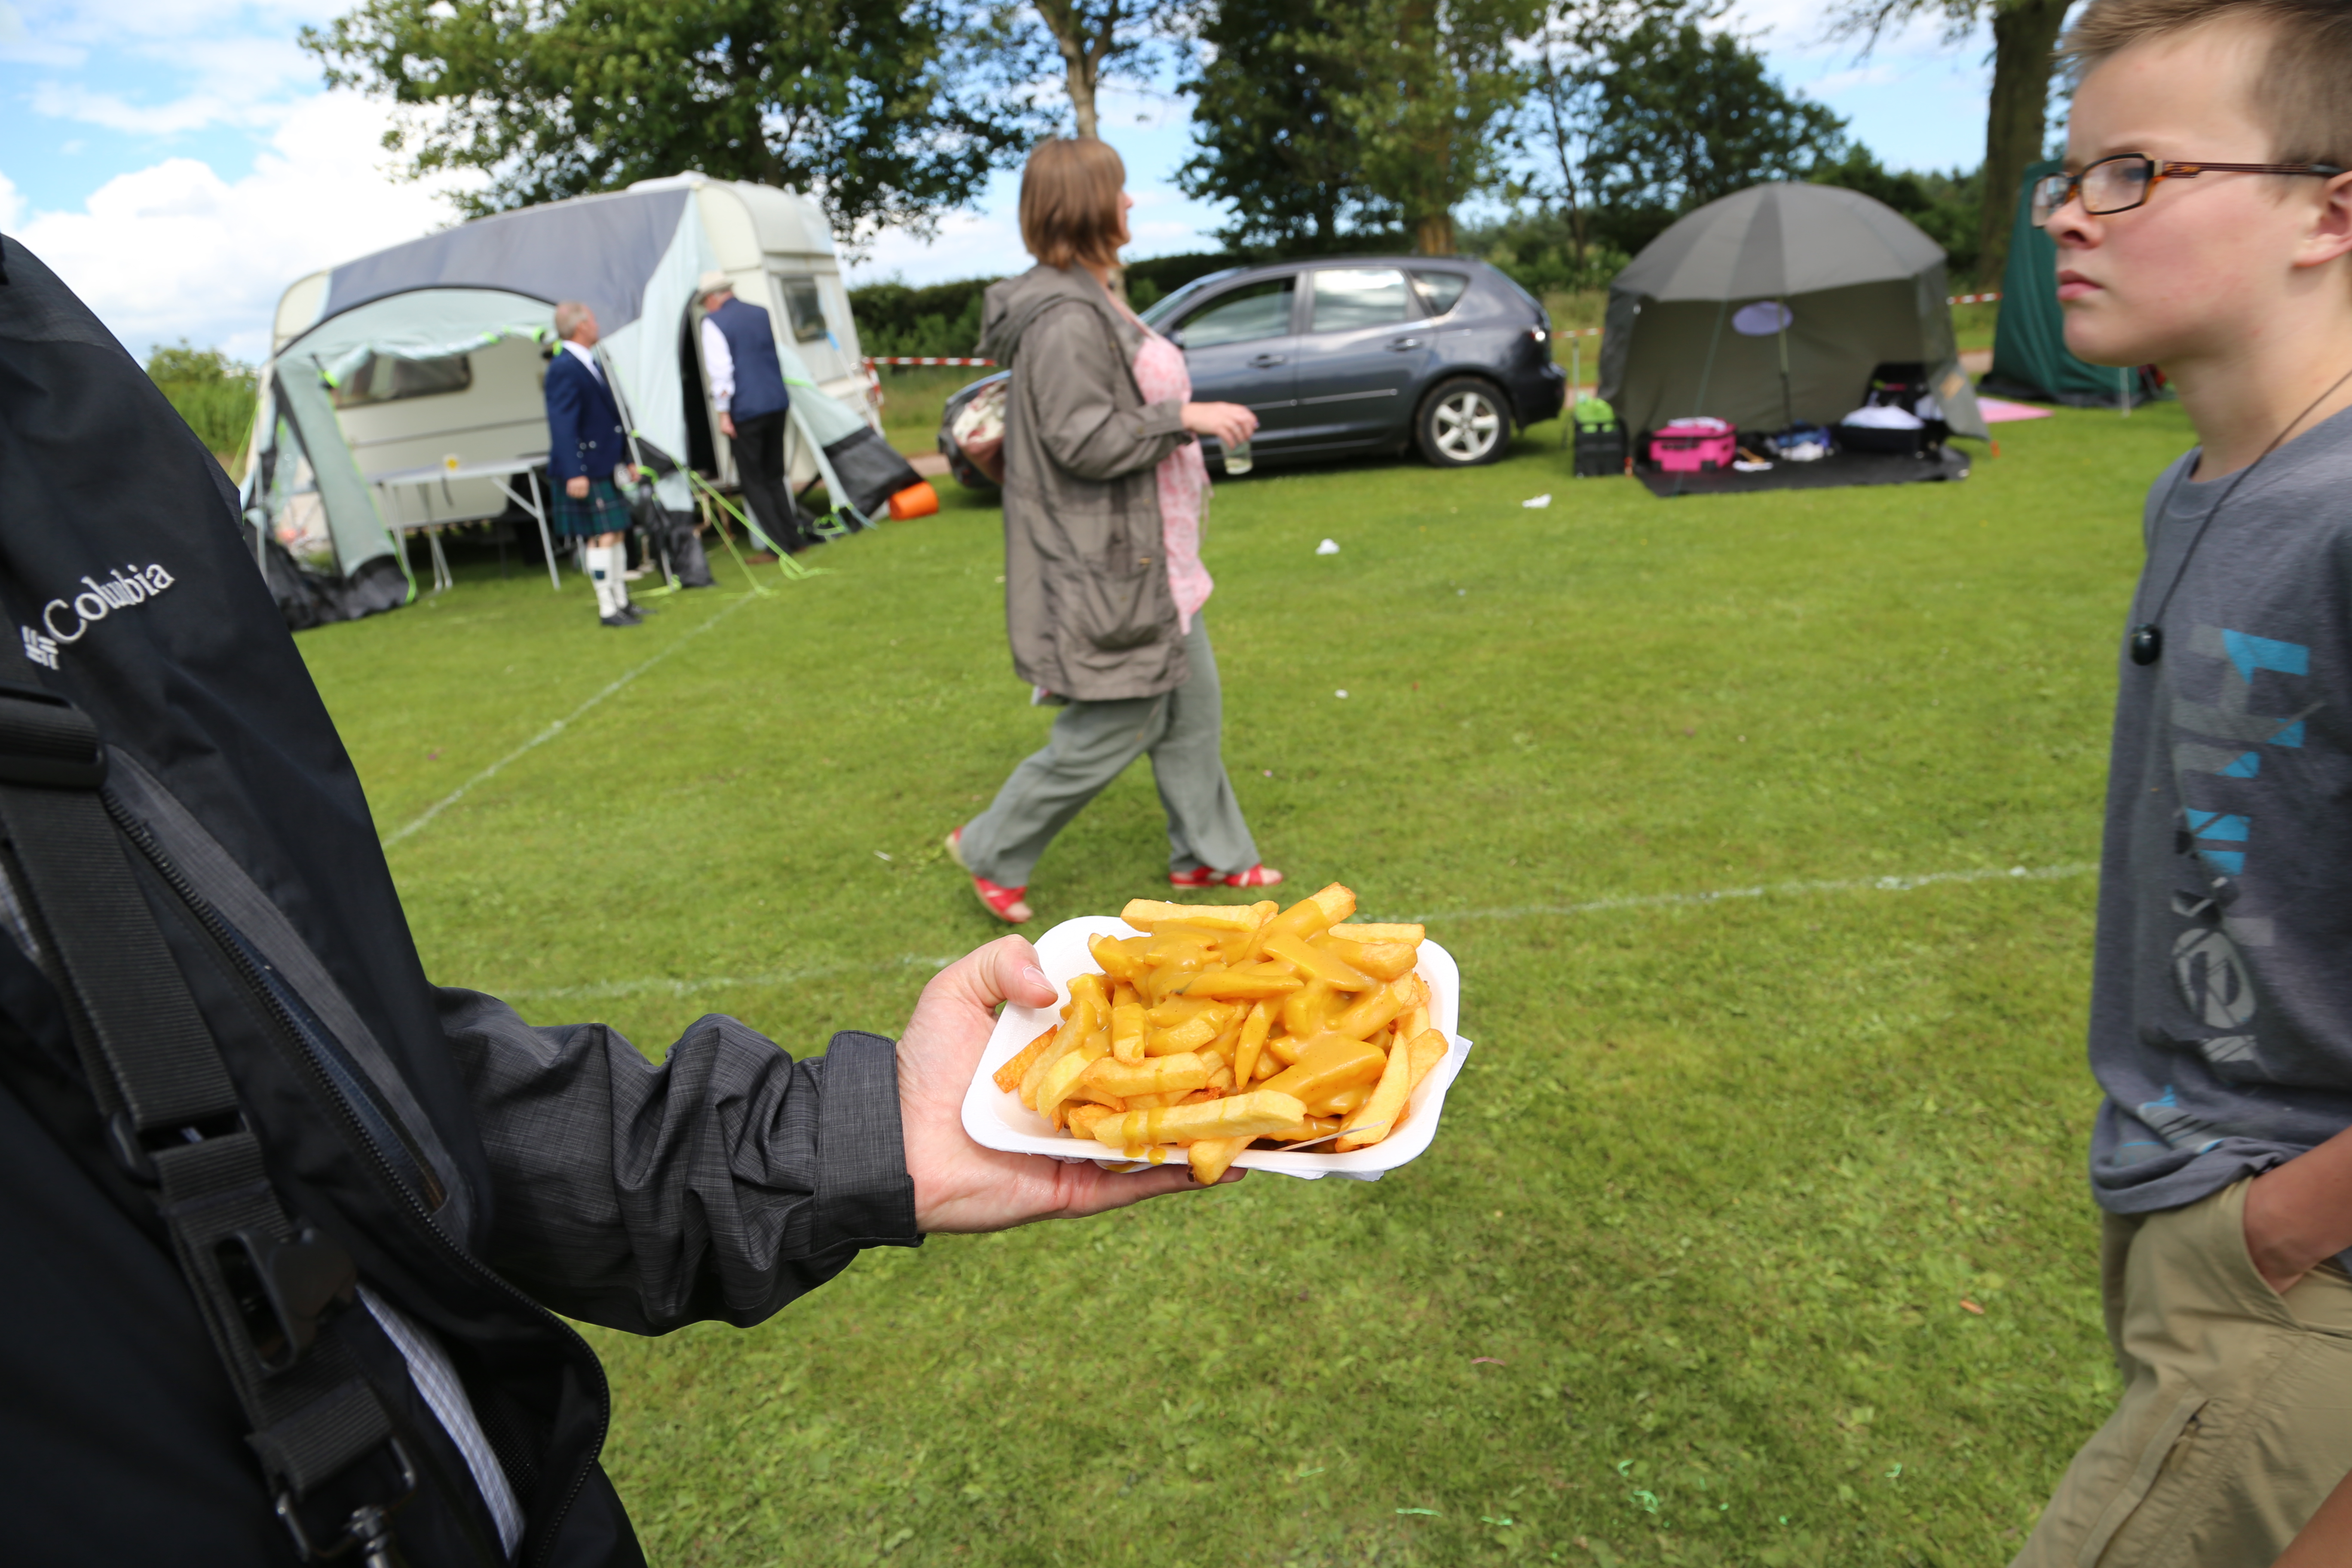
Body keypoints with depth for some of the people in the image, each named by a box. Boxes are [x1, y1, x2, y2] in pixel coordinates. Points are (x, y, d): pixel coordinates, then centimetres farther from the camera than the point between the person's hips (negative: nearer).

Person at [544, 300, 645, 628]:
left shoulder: (591, 364, 16)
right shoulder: (563, 369, -15)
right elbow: (562, 425, -20)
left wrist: (626, 459, 22)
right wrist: (574, 473, -25)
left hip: (607, 467, 10)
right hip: (586, 470, -10)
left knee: (617, 533, 14)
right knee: (602, 538, -6)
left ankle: (621, 601, 25)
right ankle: (607, 609, 3)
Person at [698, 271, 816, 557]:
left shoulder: (713, 322, -6)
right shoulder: (761, 314, 12)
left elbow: (720, 370, -12)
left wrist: (724, 413, -9)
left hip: (745, 409, -6)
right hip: (777, 402, 6)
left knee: (753, 480, 2)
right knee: (775, 474, 16)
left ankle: (780, 544, -1)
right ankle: (793, 536, 14)